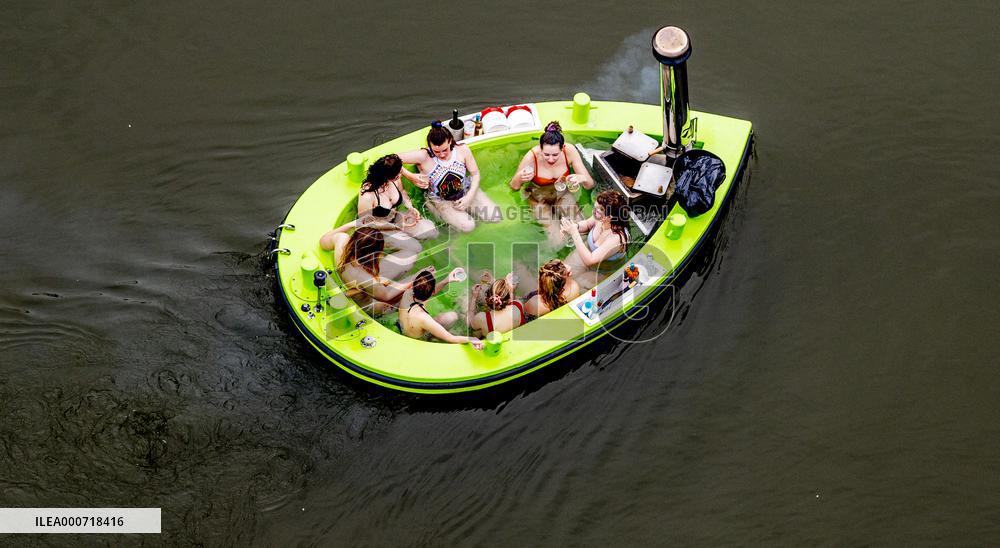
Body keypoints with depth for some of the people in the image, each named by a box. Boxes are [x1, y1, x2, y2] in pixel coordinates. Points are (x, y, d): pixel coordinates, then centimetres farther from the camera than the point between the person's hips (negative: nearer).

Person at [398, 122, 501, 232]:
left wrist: (469, 197, -16)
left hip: (467, 192, 4)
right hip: (442, 201, -3)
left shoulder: (462, 150, -16)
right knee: (468, 226, -23)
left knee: (495, 217, -7)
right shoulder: (423, 156, -26)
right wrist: (411, 176, -32)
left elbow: (475, 174, -5)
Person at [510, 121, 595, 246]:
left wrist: (581, 178, -42)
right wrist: (519, 178, -39)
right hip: (540, 197, -2)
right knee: (557, 241, -15)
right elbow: (514, 187, -14)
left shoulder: (570, 152, -24)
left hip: (562, 193, 2)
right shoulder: (532, 157, -29)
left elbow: (590, 184, -17)